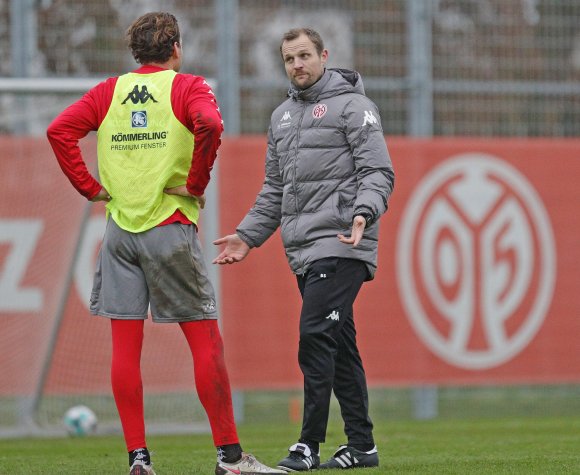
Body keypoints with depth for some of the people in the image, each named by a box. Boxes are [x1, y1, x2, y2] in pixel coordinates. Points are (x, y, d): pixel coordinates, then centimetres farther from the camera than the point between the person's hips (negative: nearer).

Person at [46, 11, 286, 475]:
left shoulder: (109, 91, 11)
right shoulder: (187, 87, 0)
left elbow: (60, 129, 0)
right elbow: (209, 124, -21)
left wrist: (90, 187, 3)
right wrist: (195, 184, -10)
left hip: (119, 228, 4)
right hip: (170, 226, -4)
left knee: (125, 348, 4)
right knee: (206, 342, 1)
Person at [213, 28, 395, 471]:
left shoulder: (351, 105, -3)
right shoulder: (282, 116, 20)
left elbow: (379, 171, -10)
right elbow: (275, 188, 27)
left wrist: (363, 212, -27)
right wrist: (249, 235, 19)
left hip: (339, 245, -8)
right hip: (303, 250, 8)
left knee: (315, 336, -15)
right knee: (338, 345, 8)